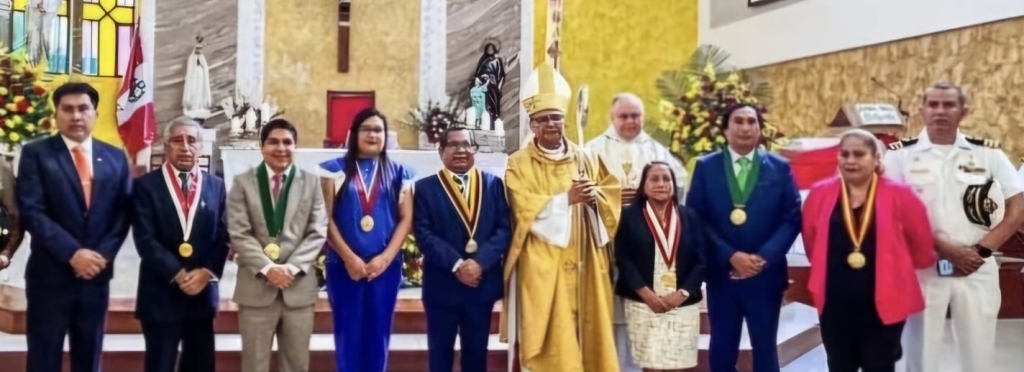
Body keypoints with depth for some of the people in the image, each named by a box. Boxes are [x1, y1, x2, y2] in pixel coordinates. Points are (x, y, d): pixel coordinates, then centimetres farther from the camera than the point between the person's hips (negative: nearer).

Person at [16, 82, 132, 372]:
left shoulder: (115, 158, 10)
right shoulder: (35, 154, -1)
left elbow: (123, 212, 6)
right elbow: (32, 211, -10)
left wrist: (103, 255, -9)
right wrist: (72, 253, -17)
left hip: (97, 273, 3)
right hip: (50, 274, -3)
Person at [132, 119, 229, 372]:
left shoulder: (216, 186, 9)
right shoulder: (146, 185, -1)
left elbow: (223, 236, 4)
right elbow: (145, 239, -9)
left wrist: (206, 272, -12)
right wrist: (178, 275, -16)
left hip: (203, 292, 3)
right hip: (161, 292, -3)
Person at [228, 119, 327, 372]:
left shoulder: (311, 182, 8)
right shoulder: (243, 182, 5)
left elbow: (317, 233, 1)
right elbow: (239, 234, -4)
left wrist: (293, 267, -12)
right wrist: (266, 268, -15)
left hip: (299, 286, 1)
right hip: (256, 286, -1)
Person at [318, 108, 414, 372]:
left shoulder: (398, 173, 9)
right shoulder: (335, 170, 5)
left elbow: (406, 219, 3)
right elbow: (326, 218, -2)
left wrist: (385, 257, -9)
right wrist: (349, 257, -11)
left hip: (385, 266, 1)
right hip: (344, 265, -1)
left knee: (378, 334, 5)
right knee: (348, 334, 2)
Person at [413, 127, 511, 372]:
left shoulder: (493, 184, 6)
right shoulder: (425, 188, 1)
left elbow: (504, 229, -1)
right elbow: (423, 234, -7)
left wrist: (480, 262, -16)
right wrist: (456, 265, -17)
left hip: (482, 283, 2)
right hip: (442, 284, -1)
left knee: (476, 352, 11)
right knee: (440, 352, 8)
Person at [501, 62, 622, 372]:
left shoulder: (587, 159, 11)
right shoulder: (519, 164, -2)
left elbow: (612, 195, 10)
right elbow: (525, 209, -12)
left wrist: (594, 195, -12)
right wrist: (566, 198, -20)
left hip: (583, 263, 4)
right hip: (541, 266, -4)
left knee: (586, 327, 6)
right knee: (548, 335, -5)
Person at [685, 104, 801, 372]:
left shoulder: (780, 167, 3)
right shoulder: (706, 167, 3)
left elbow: (792, 218, -2)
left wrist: (764, 257, -14)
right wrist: (730, 256, -13)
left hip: (766, 274, 0)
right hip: (721, 273, 0)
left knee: (765, 347, 8)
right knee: (722, 348, 9)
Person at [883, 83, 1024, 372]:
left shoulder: (989, 153, 4)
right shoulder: (900, 154, -1)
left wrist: (981, 250, -11)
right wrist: (944, 248, -14)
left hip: (977, 270, 2)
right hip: (922, 268, -2)